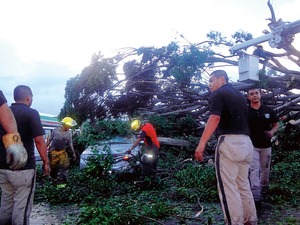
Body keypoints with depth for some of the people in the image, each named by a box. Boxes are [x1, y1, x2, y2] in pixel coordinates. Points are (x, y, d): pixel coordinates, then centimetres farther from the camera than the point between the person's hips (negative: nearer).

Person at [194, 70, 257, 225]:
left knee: (228, 187, -5)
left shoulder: (218, 94, -3)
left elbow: (214, 118, -19)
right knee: (243, 185, 16)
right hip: (246, 142, 9)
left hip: (229, 141, -9)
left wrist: (202, 143, -26)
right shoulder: (240, 96, 23)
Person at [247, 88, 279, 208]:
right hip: (251, 145, -3)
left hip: (266, 145, 3)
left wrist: (272, 131, -8)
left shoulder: (268, 110, 4)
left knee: (265, 171, 12)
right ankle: (256, 198, -17)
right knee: (254, 170, -13)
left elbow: (276, 124, 12)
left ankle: (263, 193, 31)